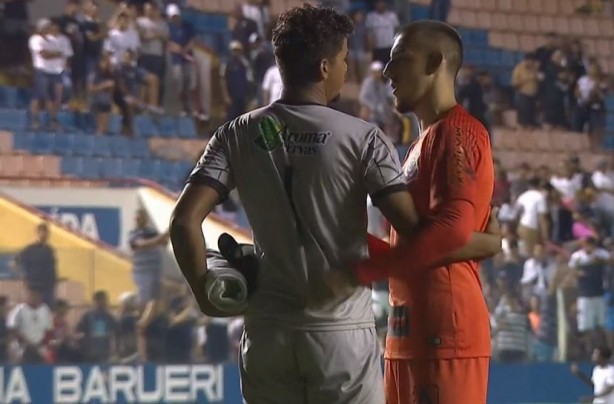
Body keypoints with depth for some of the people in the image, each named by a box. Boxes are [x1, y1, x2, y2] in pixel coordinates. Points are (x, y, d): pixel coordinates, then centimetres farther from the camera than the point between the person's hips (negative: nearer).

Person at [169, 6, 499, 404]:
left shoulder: (240, 135, 3)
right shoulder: (362, 139, -7)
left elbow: (184, 221, -6)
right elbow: (415, 230, -13)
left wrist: (206, 294, 6)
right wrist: (484, 241, 3)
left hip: (267, 334, 3)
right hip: (343, 331, -3)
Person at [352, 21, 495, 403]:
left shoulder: (458, 133, -9)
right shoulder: (427, 141, 23)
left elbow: (454, 227, -22)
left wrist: (362, 271, -20)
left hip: (444, 331, -10)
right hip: (413, 331, 10)